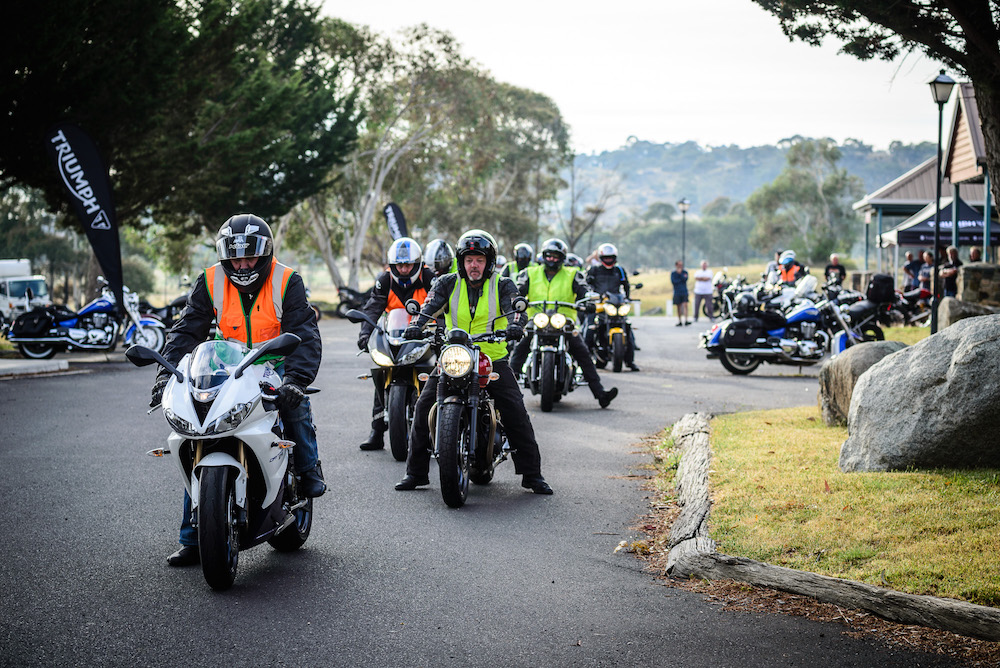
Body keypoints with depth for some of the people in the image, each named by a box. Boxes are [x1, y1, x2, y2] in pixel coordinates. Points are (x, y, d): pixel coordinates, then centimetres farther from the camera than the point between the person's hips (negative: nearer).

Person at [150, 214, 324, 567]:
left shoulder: (286, 282, -11)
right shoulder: (210, 282, -3)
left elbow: (305, 335, -18)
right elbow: (186, 330, -4)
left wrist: (296, 377, -36)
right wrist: (166, 372, -21)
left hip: (275, 365, -2)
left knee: (294, 400, -37)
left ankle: (309, 469, -8)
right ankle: (192, 538, -7)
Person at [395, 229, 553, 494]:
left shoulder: (502, 285, 3)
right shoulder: (448, 283, 6)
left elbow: (515, 308, -14)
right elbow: (429, 306, -8)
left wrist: (515, 325, -37)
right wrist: (415, 326, -29)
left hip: (493, 360, -1)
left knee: (516, 412, -13)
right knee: (423, 408, -8)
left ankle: (532, 473, -4)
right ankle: (415, 471, 4)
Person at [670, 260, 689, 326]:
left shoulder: (685, 272, 7)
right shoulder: (673, 273, 4)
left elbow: (685, 279, -10)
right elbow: (673, 281, -10)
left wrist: (680, 274, -16)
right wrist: (681, 279, -9)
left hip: (684, 292, 0)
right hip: (677, 292, 0)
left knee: (685, 305, -15)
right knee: (678, 307, 5)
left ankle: (686, 320, -22)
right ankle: (679, 321, 15)